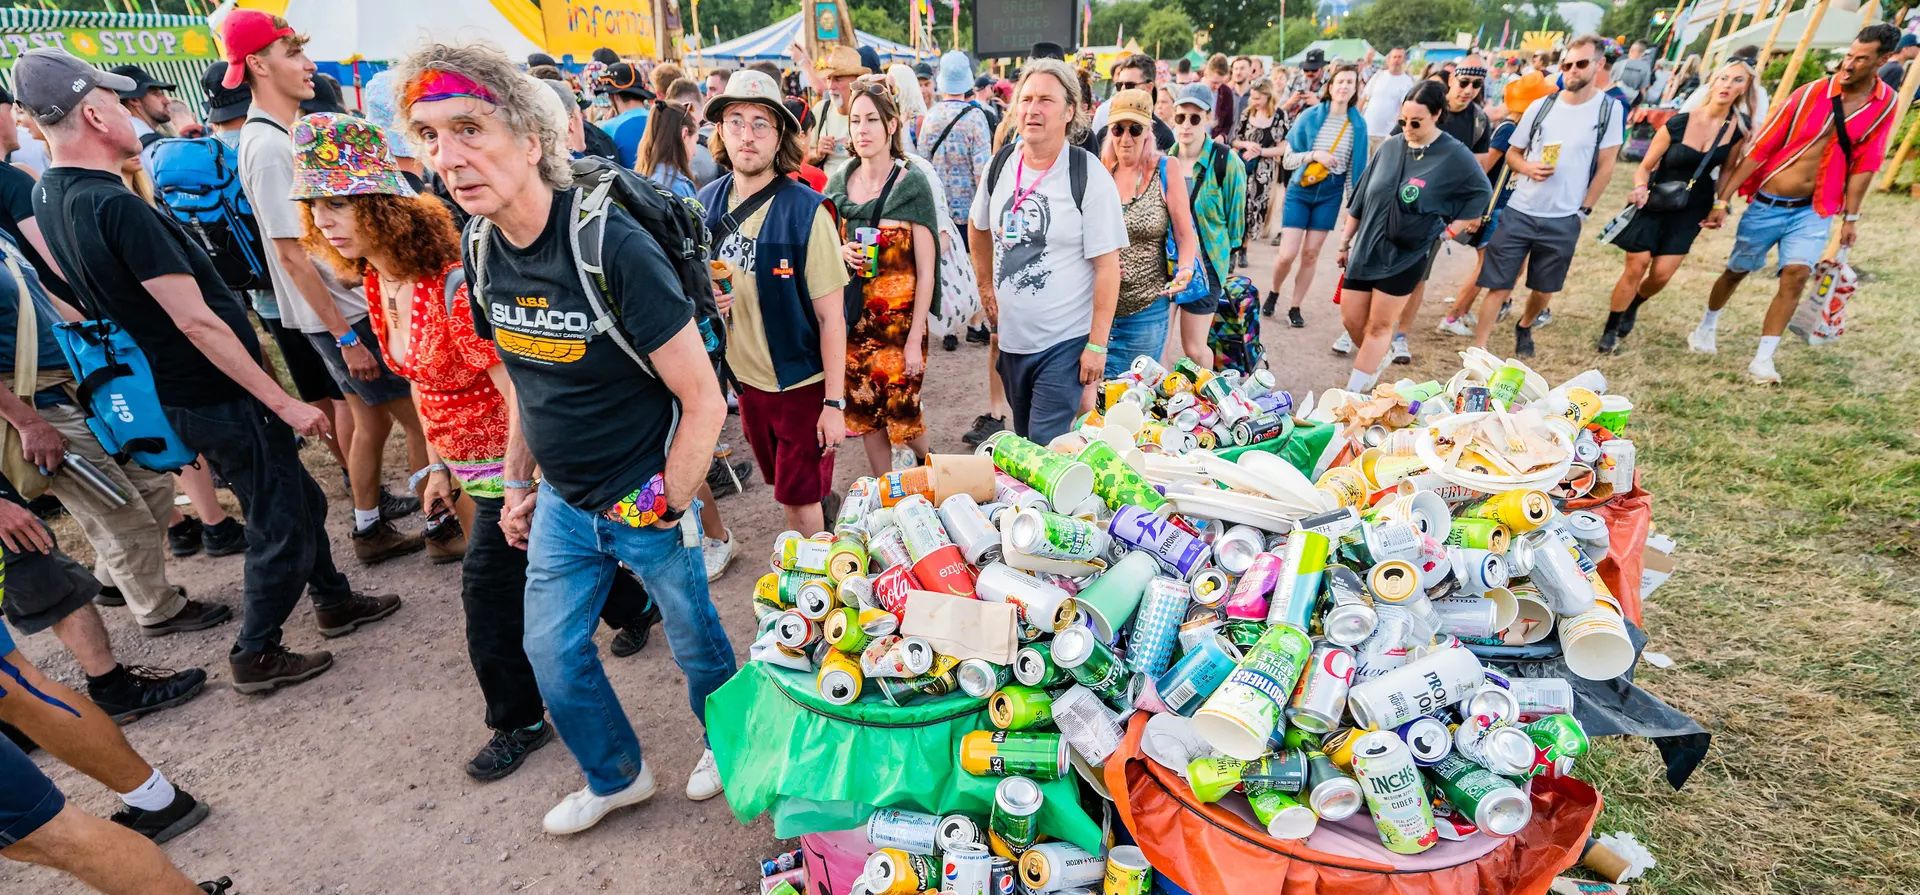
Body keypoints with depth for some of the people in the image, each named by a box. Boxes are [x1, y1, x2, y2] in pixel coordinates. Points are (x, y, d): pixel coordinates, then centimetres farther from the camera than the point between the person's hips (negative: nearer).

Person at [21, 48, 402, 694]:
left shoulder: (48, 195, 6)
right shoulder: (117, 207, -24)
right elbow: (197, 323, -25)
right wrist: (283, 402, -22)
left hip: (178, 393, 9)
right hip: (219, 397, -9)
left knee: (301, 496, 22)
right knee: (280, 525, 5)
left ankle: (334, 601, 37)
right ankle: (256, 657, 18)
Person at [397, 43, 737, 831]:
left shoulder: (611, 245, -24)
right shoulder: (480, 249, -2)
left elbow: (702, 398, -22)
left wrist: (663, 507, -15)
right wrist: (518, 483, 15)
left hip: (647, 501, -6)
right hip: (563, 501, 7)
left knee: (694, 637, 14)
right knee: (552, 652, 17)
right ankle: (616, 774, 42)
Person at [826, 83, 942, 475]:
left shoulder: (912, 184, -7)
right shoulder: (838, 183, 5)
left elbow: (926, 270, -9)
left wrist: (915, 339, -13)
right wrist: (840, 251, -8)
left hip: (898, 320, -4)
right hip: (852, 318, 4)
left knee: (901, 412, 0)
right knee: (864, 414, 10)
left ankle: (929, 465, 33)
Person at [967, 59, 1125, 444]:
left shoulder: (1089, 176, -14)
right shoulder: (1001, 163, 2)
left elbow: (1107, 267, -15)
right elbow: (978, 227, 21)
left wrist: (1097, 345, -17)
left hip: (1065, 342, -6)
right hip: (1011, 336, 6)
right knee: (1020, 447, 20)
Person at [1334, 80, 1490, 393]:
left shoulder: (1454, 155, -8)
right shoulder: (1391, 146, 3)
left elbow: (1482, 192, 6)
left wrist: (1452, 229, -1)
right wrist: (1345, 240, 12)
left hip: (1407, 254, -4)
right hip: (1365, 247, 4)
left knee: (1380, 325, 0)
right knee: (1351, 318, 7)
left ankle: (1352, 393, 5)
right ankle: (1375, 361, 36)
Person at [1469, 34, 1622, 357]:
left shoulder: (1609, 109, -3)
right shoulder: (1541, 106, 1)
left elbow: (1605, 166, 0)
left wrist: (1583, 210, -1)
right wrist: (1529, 168, -12)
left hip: (1564, 221, 0)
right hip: (1519, 212, 0)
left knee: (1544, 289, 12)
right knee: (1498, 285, -3)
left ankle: (1524, 327, 40)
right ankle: (1478, 349, -1)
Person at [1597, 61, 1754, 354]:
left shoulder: (1739, 128, -5)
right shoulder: (1679, 123, -13)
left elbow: (1727, 170, 9)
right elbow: (1645, 167, -8)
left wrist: (1722, 207, 2)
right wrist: (1641, 187, -28)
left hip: (1691, 209, 2)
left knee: (1661, 274, -4)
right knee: (1636, 267, -5)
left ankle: (1631, 308, 27)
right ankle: (1610, 330, 8)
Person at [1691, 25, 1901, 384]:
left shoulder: (1885, 103, -1)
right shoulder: (1811, 93, -9)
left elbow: (1864, 162, 5)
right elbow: (1761, 147, -7)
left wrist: (1851, 217, 6)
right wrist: (1724, 196, -9)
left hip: (1814, 209, 1)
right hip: (1768, 204, -1)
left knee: (1797, 274, -14)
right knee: (1737, 271, 11)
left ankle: (1762, 359, -8)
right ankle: (1705, 328, 36)